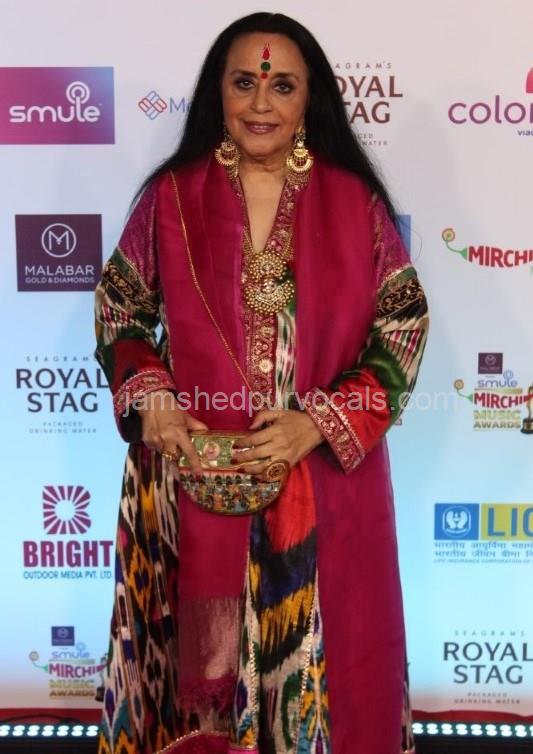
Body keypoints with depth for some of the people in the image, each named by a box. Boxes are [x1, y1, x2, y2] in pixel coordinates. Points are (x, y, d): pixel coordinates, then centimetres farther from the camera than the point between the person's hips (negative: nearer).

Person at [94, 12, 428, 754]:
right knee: (205, 648, 16)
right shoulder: (172, 197, -1)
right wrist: (152, 400, -11)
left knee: (322, 651, 14)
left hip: (326, 478, 0)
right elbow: (119, 309, 7)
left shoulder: (354, 203, -2)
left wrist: (321, 422, -13)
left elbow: (403, 325, -1)